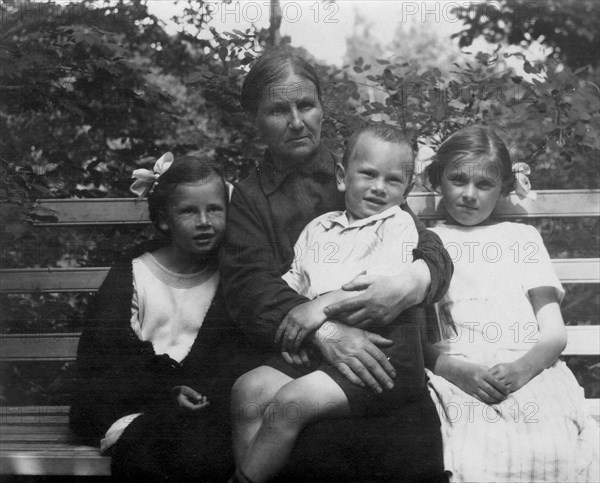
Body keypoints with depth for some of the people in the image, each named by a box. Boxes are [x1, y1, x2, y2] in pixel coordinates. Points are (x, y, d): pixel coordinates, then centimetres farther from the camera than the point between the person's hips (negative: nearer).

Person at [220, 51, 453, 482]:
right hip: (292, 358, -1)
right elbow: (249, 285, -2)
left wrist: (408, 285, -17)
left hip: (377, 357, 1)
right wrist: (320, 329, -22)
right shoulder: (247, 199, 15)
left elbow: (433, 252, 9)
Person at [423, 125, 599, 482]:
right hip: (456, 380, -1)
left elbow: (555, 333, 12)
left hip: (531, 376, 1)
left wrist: (523, 367, -11)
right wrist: (459, 371, -14)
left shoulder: (522, 237, 22)